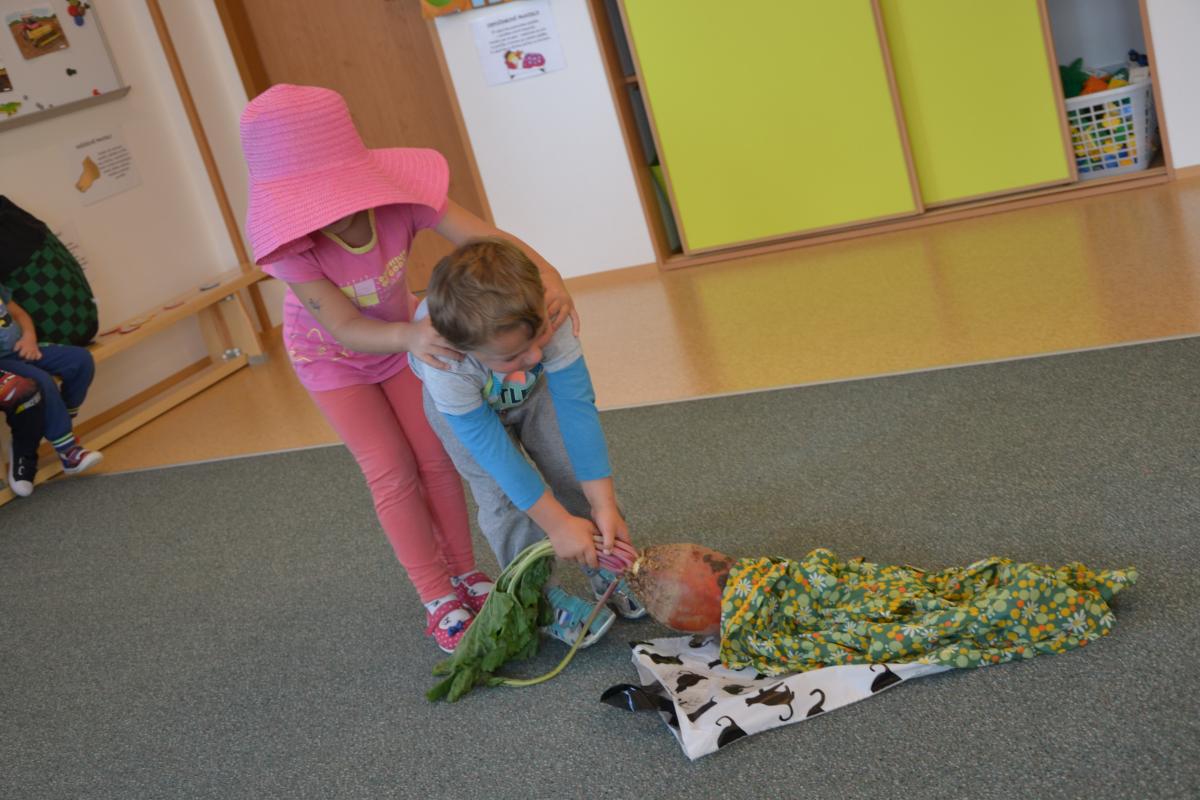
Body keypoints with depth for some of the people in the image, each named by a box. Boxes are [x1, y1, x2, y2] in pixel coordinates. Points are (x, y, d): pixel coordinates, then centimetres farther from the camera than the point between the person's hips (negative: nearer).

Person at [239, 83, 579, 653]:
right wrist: (409, 337, -59)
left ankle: (466, 573, 25)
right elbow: (347, 329, -39)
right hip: (331, 352, -2)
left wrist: (546, 273, -60)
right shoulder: (285, 239, -37)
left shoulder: (397, 196, -35)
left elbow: (485, 237, -41)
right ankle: (439, 601, 13)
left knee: (436, 457, 6)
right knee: (392, 474, -2)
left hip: (397, 334, 2)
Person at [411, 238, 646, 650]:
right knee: (505, 498, -11)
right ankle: (542, 597, 7)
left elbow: (577, 408, -36)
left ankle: (604, 565, 18)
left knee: (576, 474, -2)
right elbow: (492, 447, -36)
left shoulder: (545, 317, -41)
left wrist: (604, 504, -34)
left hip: (534, 390, 3)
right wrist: (557, 523, -32)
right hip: (468, 406, -2)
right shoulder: (448, 371, -45)